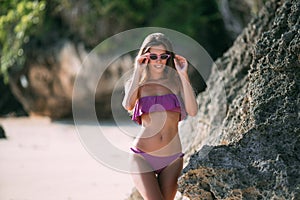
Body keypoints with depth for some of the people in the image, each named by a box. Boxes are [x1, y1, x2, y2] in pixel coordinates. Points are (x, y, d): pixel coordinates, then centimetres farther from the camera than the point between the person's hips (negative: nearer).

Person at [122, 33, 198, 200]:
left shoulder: (176, 81, 7)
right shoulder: (135, 83, 8)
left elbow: (192, 111, -8)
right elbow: (128, 106, -14)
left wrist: (184, 75, -11)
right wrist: (137, 72, -10)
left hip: (172, 160, 2)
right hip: (143, 156, -2)